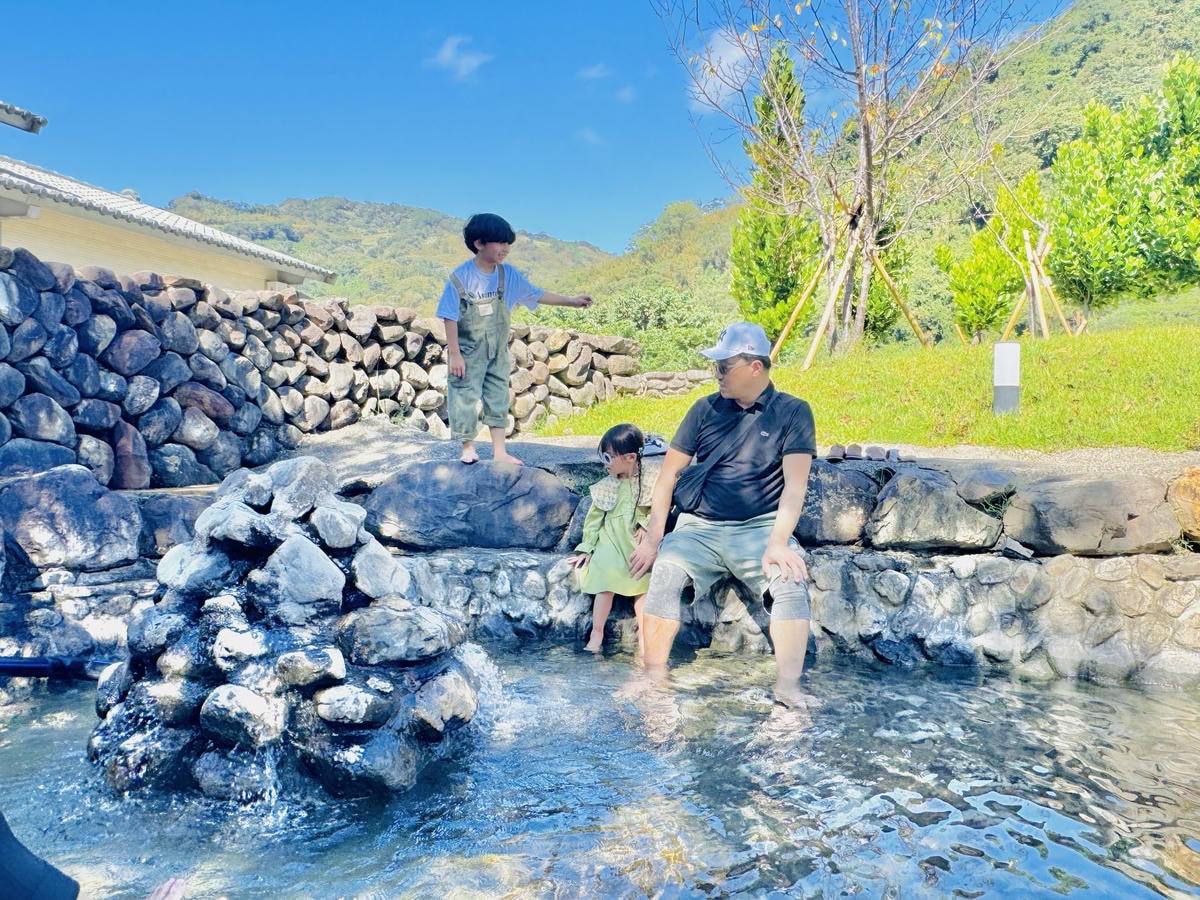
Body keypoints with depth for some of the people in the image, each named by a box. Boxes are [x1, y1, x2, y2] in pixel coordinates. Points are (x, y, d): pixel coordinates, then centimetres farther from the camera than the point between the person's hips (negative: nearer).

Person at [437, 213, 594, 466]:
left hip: (498, 352, 5)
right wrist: (454, 354, -15)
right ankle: (468, 448, 23)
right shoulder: (460, 278, -18)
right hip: (468, 352, -4)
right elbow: (450, 317, -14)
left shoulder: (508, 275, -5)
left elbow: (537, 295, 2)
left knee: (498, 399, 10)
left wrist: (572, 301, -4)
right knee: (465, 399, 4)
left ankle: (499, 452, 19)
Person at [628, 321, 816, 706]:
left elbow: (795, 484, -7)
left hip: (760, 528, -1)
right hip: (700, 528, 2)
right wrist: (653, 537, -2)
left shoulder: (792, 412, 3)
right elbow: (669, 474, 9)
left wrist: (777, 542, -22)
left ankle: (788, 688, -28)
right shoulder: (706, 409, 10)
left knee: (791, 580, -31)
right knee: (665, 570, -27)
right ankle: (654, 680, -20)